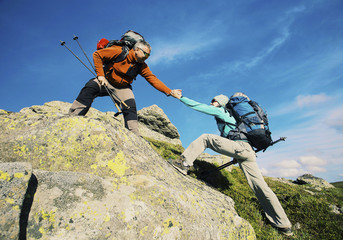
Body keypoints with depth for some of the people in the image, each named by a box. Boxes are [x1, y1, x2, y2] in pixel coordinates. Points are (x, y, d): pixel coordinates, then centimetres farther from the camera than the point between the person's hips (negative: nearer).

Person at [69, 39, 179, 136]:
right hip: (106, 81, -3)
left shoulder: (142, 66, -3)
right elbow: (97, 55, -15)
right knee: (90, 88, -30)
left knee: (130, 107, -18)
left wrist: (169, 92, -13)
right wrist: (100, 75, -22)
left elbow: (153, 79, -5)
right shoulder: (120, 52, -17)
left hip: (122, 88, 3)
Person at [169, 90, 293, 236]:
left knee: (205, 138, -2)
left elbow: (200, 106, 6)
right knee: (260, 188, 8)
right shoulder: (229, 116, 35)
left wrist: (181, 97, 12)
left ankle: (184, 163, -16)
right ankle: (284, 225, 12)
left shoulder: (220, 111, 12)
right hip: (249, 152, 9)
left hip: (239, 146, -9)